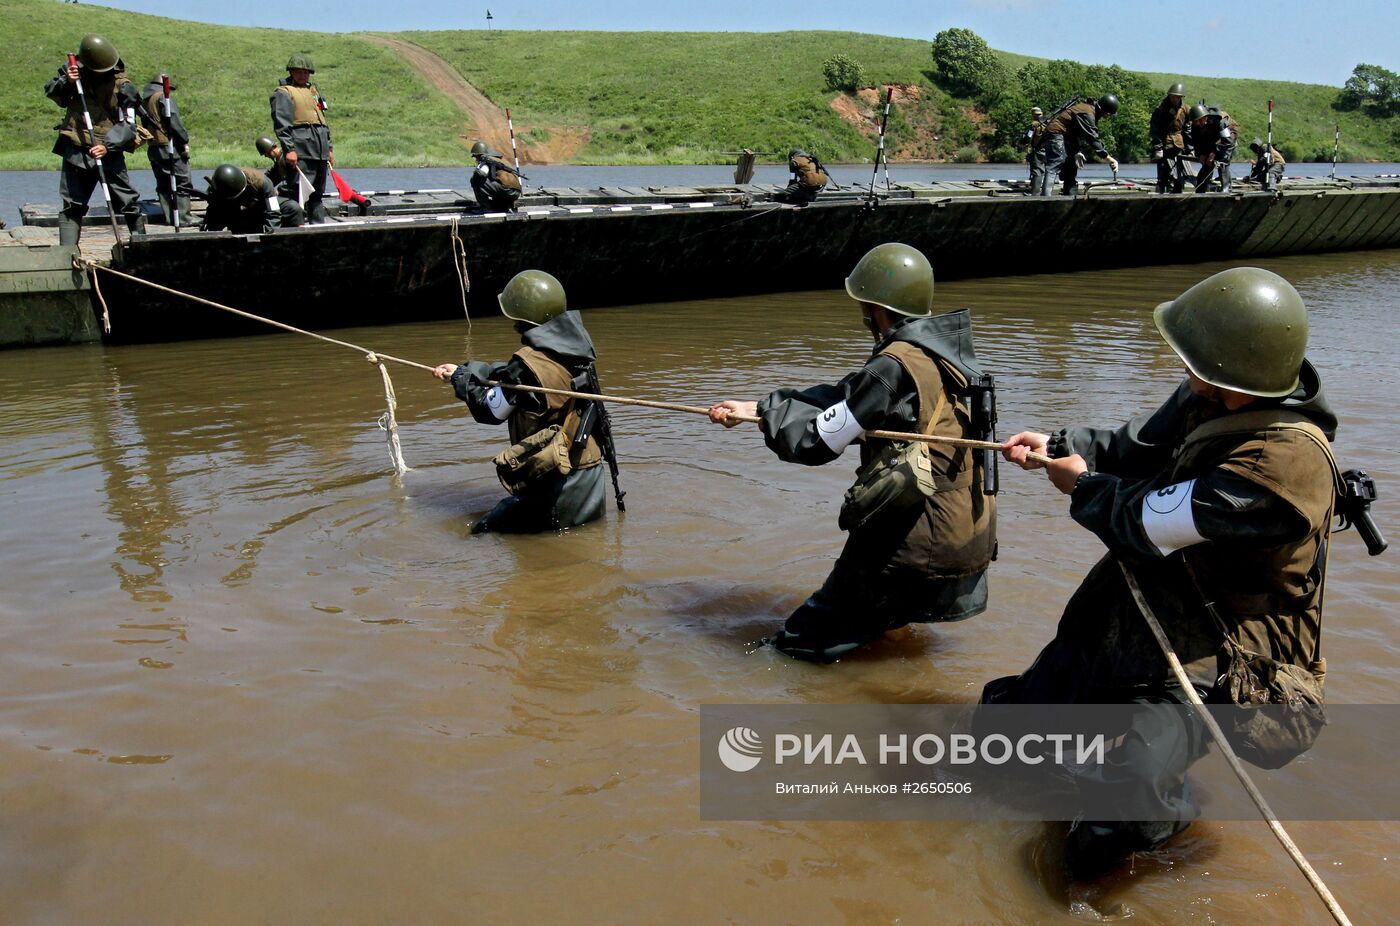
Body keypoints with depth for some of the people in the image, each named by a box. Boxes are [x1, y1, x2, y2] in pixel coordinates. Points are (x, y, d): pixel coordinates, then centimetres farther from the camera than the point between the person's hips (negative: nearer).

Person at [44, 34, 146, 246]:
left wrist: (107, 146, -25)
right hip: (75, 151, 3)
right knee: (71, 206, 4)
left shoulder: (122, 87, -8)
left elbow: (128, 126, -11)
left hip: (109, 152, -3)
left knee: (129, 204, 0)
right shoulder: (74, 72, 2)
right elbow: (51, 92, 16)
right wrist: (66, 82, -6)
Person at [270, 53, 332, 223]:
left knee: (318, 193, 13)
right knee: (298, 193, -13)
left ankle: (318, 224, 20)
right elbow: (281, 124, -10)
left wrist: (329, 148, 22)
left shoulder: (313, 91, 24)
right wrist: (289, 149, -19)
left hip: (320, 152, 8)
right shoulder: (283, 93, 0)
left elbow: (323, 122, 27)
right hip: (301, 152, -8)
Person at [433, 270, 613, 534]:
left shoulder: (529, 362, -20)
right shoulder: (573, 347, 4)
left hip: (555, 483, -8)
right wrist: (464, 370, 22)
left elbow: (491, 411, -4)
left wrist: (461, 380, 12)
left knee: (482, 532, 3)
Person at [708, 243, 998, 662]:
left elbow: (815, 442, -14)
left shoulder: (894, 366, -20)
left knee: (804, 643, 1)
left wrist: (769, 408, 6)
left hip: (915, 545, -9)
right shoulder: (943, 352, 8)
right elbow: (843, 398, 9)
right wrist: (752, 408, 6)